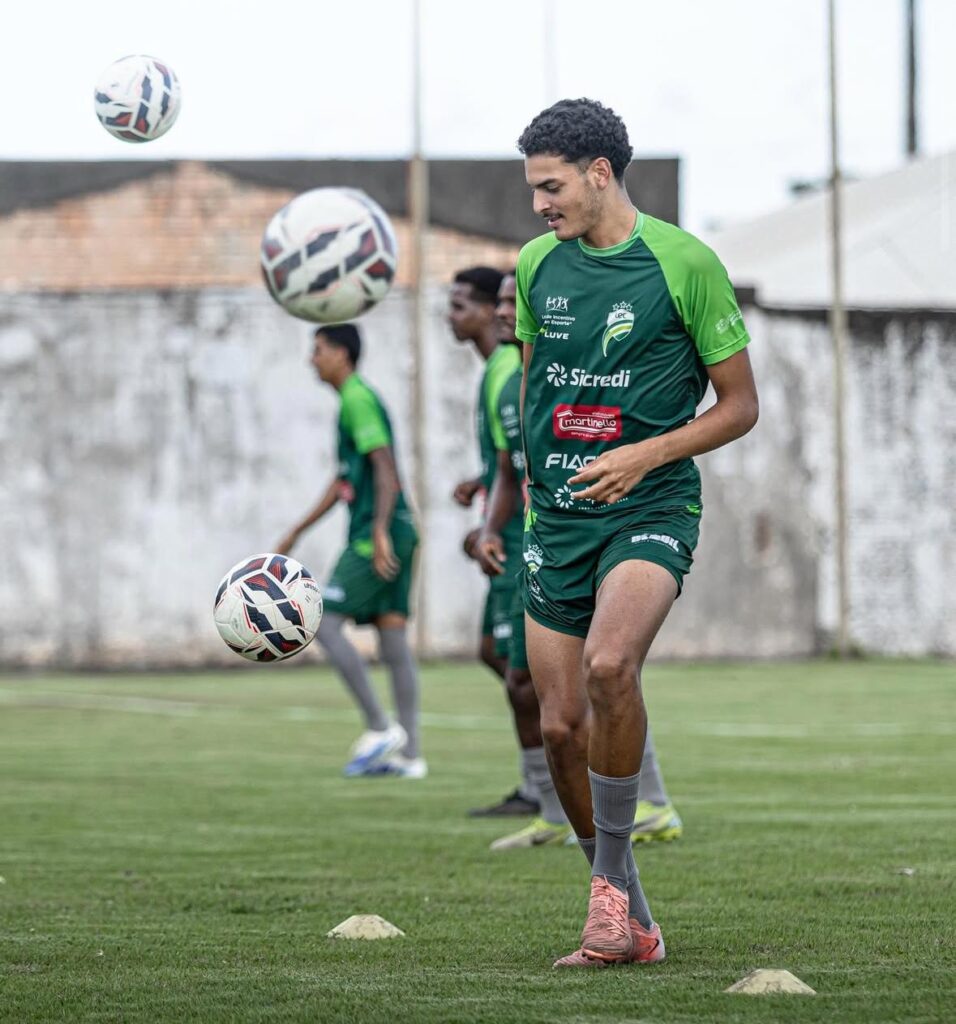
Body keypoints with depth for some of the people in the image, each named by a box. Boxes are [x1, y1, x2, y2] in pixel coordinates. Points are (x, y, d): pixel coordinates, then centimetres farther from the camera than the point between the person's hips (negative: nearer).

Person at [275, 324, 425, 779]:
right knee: (392, 636, 6)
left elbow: (385, 468, -19)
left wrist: (380, 531, -29)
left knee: (325, 623, -8)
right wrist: (297, 531, 32)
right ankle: (410, 754, 4)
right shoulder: (353, 400, 21)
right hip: (395, 537, 10)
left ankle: (380, 727, -7)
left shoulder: (358, 400, -9)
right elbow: (344, 480, 30)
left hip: (376, 539, -10)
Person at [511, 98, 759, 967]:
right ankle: (630, 925, 15)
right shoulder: (537, 265, 8)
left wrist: (643, 456, -14)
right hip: (558, 517, 6)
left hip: (650, 509, -6)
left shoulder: (685, 263, -7)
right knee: (561, 723, 2)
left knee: (610, 665, -31)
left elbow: (740, 405, -3)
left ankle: (610, 872, -16)